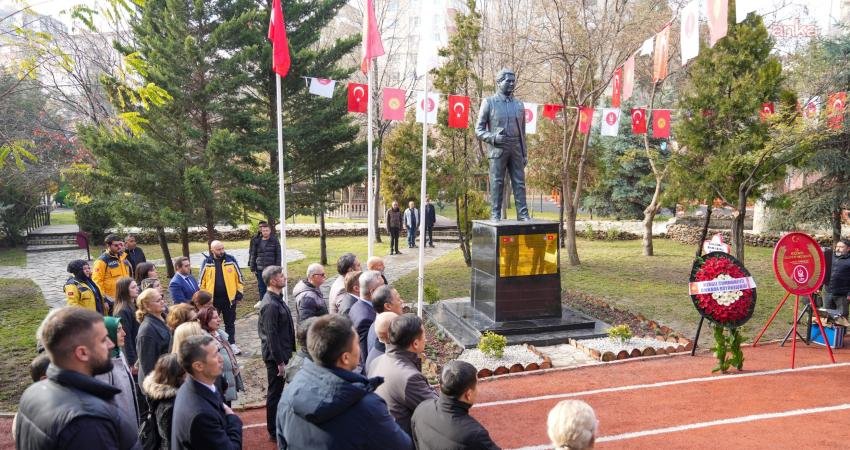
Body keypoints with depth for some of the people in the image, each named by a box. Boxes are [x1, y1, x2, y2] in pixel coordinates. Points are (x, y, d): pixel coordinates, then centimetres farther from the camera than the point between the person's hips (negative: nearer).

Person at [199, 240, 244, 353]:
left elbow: (239, 277, 2)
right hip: (212, 299, 0)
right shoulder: (207, 263, -4)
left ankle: (232, 344, 23)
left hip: (229, 297, 0)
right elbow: (202, 282, 2)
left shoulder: (231, 260, -3)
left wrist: (239, 294, 1)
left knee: (230, 323, 12)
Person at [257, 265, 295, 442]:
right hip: (275, 355, -9)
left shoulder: (277, 299, 7)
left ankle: (277, 425, 34)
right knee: (275, 392, 4)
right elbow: (271, 335, -23)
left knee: (277, 390, 20)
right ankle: (274, 431, 17)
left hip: (280, 352, 9)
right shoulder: (270, 305, -23)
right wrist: (280, 361, -20)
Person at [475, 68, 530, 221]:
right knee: (497, 183, -2)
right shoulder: (489, 102, 5)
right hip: (497, 149, -3)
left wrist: (525, 153, 11)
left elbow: (523, 132, 17)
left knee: (519, 183, 2)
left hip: (516, 150, 4)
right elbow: (478, 130, 3)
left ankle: (523, 214, 4)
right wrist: (493, 138, -14)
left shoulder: (519, 104, 16)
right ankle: (495, 215, 2)